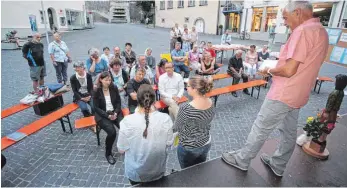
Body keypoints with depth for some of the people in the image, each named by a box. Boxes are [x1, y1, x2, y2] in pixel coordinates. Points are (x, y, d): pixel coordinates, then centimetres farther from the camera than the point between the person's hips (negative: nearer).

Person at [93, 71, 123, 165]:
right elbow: (96, 108, -7)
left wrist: (116, 113, -12)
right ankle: (108, 153, 0)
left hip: (115, 112, 3)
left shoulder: (114, 88, 1)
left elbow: (118, 102, 5)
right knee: (112, 132, -27)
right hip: (102, 115, -3)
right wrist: (107, 115, -18)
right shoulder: (96, 91, -7)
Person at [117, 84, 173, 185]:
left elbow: (121, 149, -13)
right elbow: (169, 143, -8)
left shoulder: (127, 121, -26)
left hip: (136, 173, -1)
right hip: (158, 171, 1)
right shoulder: (165, 119, -22)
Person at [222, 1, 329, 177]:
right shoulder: (321, 30, 11)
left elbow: (289, 70, -27)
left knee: (260, 129, 3)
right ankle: (277, 165, 36)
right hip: (297, 94, 10)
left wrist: (269, 70, -9)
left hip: (283, 94, -10)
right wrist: (280, 63, 10)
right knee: (289, 133, 18)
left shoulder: (303, 30, -21)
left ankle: (241, 160, 20)